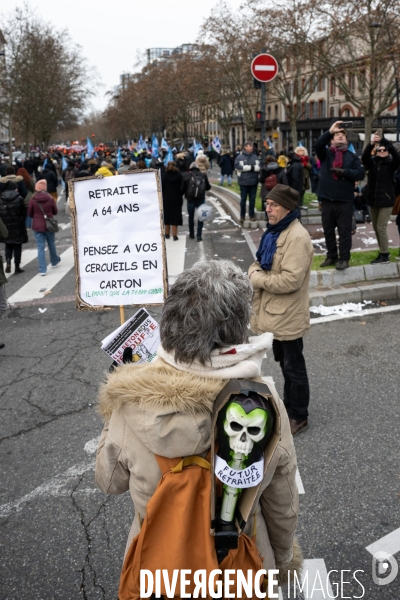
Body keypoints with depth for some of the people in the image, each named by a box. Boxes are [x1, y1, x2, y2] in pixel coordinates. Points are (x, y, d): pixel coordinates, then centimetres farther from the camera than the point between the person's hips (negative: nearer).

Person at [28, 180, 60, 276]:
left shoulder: (33, 199, -10)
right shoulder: (50, 198, -11)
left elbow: (29, 213, -2)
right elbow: (55, 211, -1)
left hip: (37, 226, 0)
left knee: (40, 247, 3)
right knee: (51, 244, 20)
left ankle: (42, 270, -1)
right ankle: (54, 261, 41)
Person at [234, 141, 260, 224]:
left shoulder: (255, 157, 7)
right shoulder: (240, 157, -4)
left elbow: (259, 167, 1)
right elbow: (238, 167, -17)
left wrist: (253, 167, -19)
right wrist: (250, 167, -16)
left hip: (253, 181, 3)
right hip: (244, 182, -3)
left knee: (252, 199, 8)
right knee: (243, 199, 5)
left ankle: (252, 215, 19)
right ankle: (242, 216, 14)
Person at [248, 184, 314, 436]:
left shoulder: (297, 237, -22)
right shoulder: (274, 231, 8)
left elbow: (290, 280, -28)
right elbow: (261, 262, 18)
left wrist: (257, 280, -17)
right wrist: (255, 272, -6)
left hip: (288, 316, -9)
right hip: (274, 311, 9)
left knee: (293, 367, 7)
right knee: (284, 363, 22)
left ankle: (299, 416, 23)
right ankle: (289, 407, 39)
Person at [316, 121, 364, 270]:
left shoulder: (352, 156, 8)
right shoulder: (326, 153, 8)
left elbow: (360, 174, -2)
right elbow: (318, 144, -14)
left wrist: (345, 172, -14)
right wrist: (330, 131, -24)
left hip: (345, 200, -1)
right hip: (327, 199, 2)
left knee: (344, 231, 1)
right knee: (328, 230, 11)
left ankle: (344, 258, 9)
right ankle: (331, 256, 24)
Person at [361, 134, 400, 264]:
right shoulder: (372, 162, 5)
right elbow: (364, 157, -15)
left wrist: (386, 142, -29)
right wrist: (371, 144, -32)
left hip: (386, 200, -4)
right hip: (372, 199, 4)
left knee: (381, 227, -7)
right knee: (376, 228, 11)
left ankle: (384, 255, 1)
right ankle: (383, 252, 25)